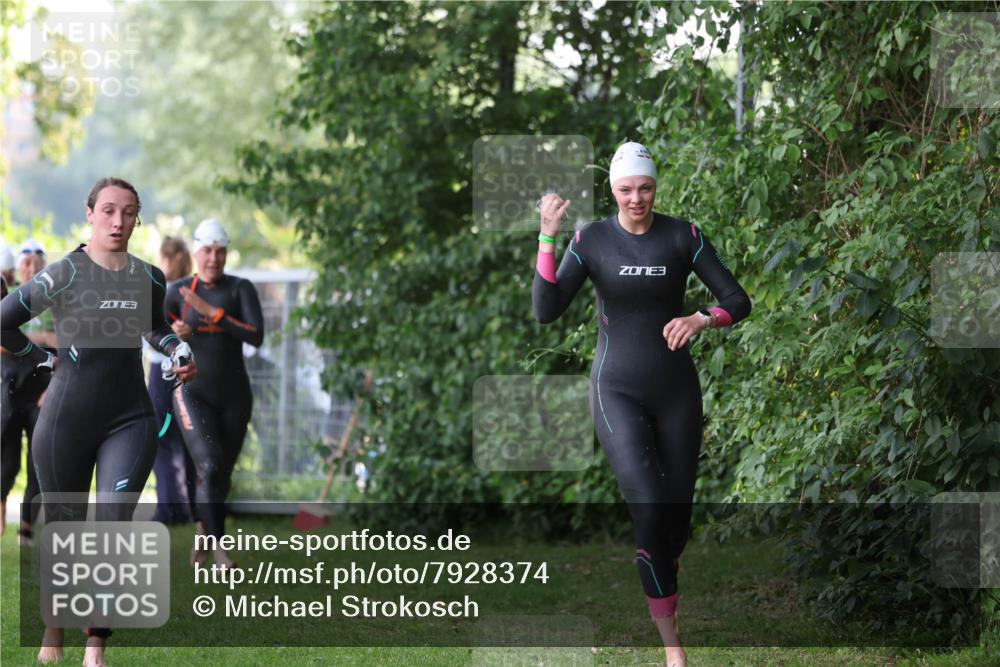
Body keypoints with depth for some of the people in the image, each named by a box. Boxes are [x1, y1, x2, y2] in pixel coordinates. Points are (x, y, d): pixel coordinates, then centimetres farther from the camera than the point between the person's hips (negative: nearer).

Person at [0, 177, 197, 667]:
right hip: (67, 420, -2)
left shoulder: (149, 278, 4)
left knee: (114, 528, -11)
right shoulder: (64, 274, -9)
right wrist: (42, 359, -1)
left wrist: (177, 351, 6)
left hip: (130, 419, 2)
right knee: (63, 527, 9)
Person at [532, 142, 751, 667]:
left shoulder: (683, 237, -4)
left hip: (676, 388, 2)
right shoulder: (591, 240, -5)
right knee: (649, 508, -18)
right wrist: (547, 238, -22)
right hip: (618, 392, -2)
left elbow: (738, 302, -4)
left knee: (678, 515, 7)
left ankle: (658, 594, 39)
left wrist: (702, 320, -25)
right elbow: (546, 311, -13)